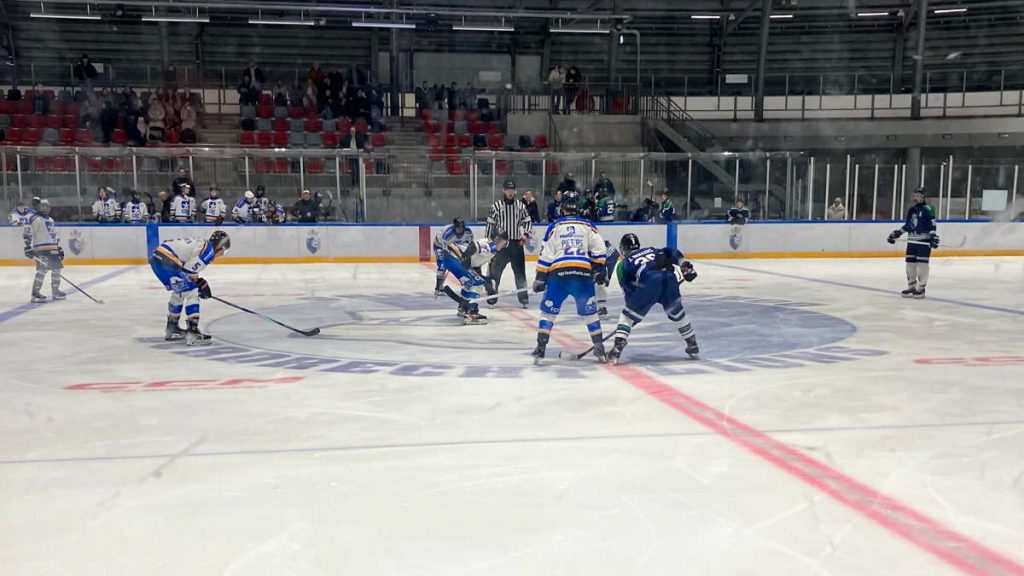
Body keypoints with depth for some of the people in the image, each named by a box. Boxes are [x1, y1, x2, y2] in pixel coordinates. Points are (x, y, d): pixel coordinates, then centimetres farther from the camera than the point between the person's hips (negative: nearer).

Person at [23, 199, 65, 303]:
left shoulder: (51, 220, 22)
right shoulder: (34, 219, -5)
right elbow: (27, 233, -11)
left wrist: (59, 248, 23)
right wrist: (28, 247, -18)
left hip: (53, 249, 9)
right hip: (41, 249, -9)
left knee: (56, 268, 12)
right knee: (42, 270, -16)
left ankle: (55, 291, 24)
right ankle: (35, 293, -15)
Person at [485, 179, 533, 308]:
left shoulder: (520, 205, 5)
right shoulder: (497, 206, -2)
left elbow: (527, 221, 12)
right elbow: (490, 224, 0)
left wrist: (525, 234, -4)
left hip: (517, 243, 2)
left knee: (520, 271, 4)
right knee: (495, 270, 0)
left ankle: (523, 297, 9)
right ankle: (492, 294, 11)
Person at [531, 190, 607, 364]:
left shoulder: (555, 227, 10)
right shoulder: (588, 226, 14)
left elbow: (545, 255, 5)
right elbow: (598, 250, 7)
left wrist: (540, 279, 8)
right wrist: (599, 271, 16)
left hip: (559, 272, -1)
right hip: (584, 273, 2)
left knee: (548, 311, 7)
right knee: (589, 312, 15)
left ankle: (540, 349, -4)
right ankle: (599, 349, 12)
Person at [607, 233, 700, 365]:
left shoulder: (623, 265, 26)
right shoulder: (651, 250, 36)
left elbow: (628, 290, 19)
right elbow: (672, 252, 21)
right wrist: (685, 265, 14)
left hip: (649, 282, -4)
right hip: (670, 277, 4)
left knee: (627, 316, 9)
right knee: (676, 314, 26)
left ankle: (617, 348, -3)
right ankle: (693, 346, 33)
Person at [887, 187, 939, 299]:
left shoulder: (927, 210, -9)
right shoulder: (911, 210, 13)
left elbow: (932, 225, -15)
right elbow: (907, 225, 21)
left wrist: (933, 237, -27)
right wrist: (896, 233, 19)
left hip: (924, 241, -7)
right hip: (912, 240, 7)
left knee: (922, 264, -5)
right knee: (910, 263, 9)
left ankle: (921, 288, 2)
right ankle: (911, 286, 19)